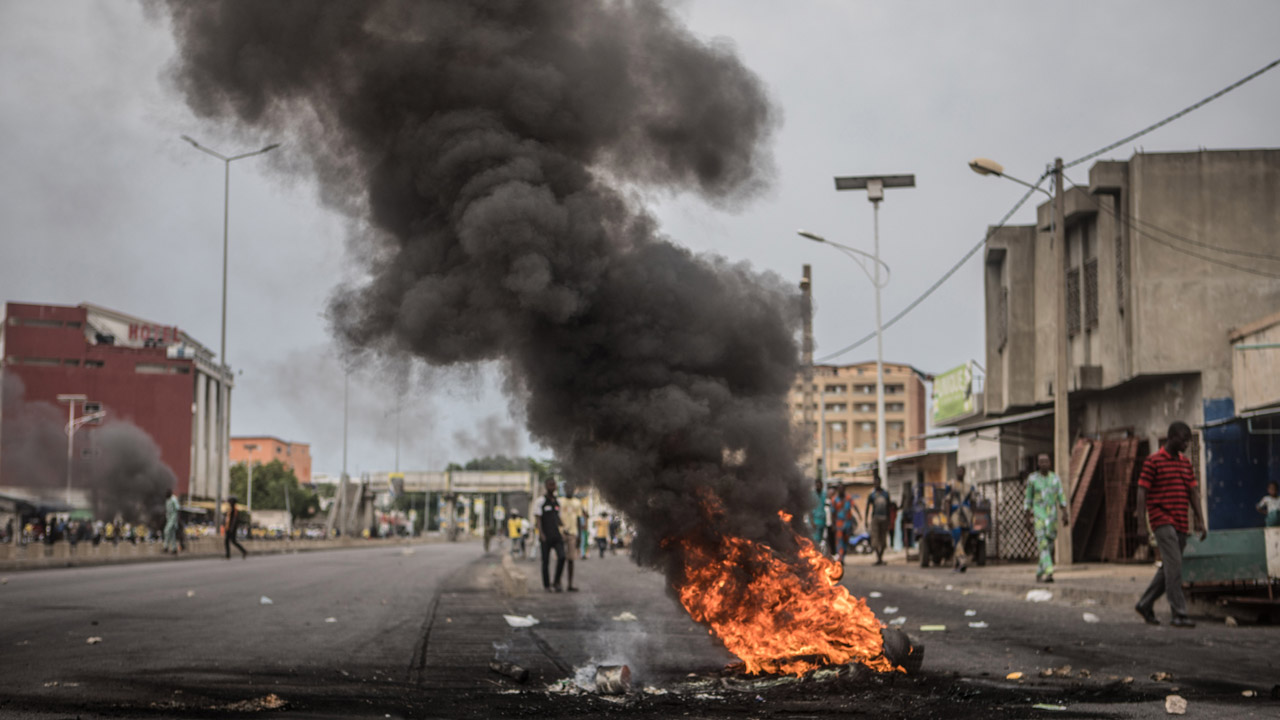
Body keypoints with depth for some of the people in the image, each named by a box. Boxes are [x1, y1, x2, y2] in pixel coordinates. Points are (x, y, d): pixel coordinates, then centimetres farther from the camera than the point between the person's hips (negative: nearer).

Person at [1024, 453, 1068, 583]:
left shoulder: (1055, 478, 5)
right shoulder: (1032, 479, -2)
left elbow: (1061, 497, 3)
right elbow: (1028, 498, 5)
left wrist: (1064, 514, -6)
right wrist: (1030, 516, 5)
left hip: (1052, 514, 4)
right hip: (1038, 514, -4)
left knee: (1049, 544, 9)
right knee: (1043, 544, -17)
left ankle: (1039, 573, 25)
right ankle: (1049, 572, -26)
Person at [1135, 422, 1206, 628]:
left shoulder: (1185, 463, 16)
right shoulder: (1154, 462, -4)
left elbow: (1193, 492, 17)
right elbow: (1142, 491, -7)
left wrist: (1200, 520, 11)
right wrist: (1140, 518, -15)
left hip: (1180, 524, 7)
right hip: (1162, 520, -7)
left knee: (1168, 568, 11)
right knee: (1174, 564, -16)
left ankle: (1145, 604, 24)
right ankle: (1179, 613, -17)